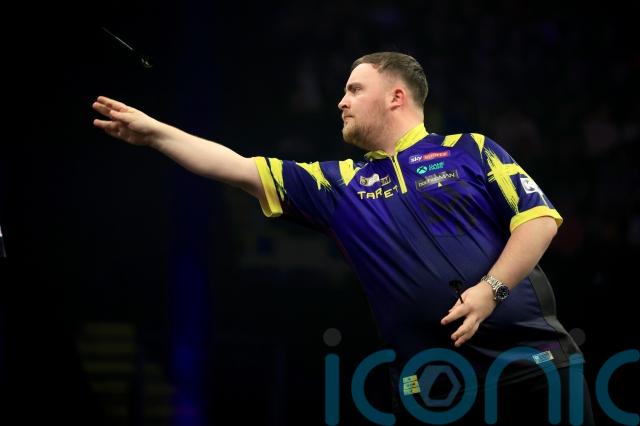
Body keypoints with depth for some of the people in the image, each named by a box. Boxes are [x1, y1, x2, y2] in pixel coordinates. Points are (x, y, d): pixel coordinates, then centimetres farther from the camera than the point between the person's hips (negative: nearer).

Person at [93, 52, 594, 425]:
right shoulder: (339, 184, 13)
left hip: (532, 360, -3)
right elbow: (238, 168, 10)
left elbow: (540, 217, -3)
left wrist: (491, 290, -15)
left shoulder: (469, 151, 5)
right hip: (433, 384, 3)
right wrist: (153, 131, 6)